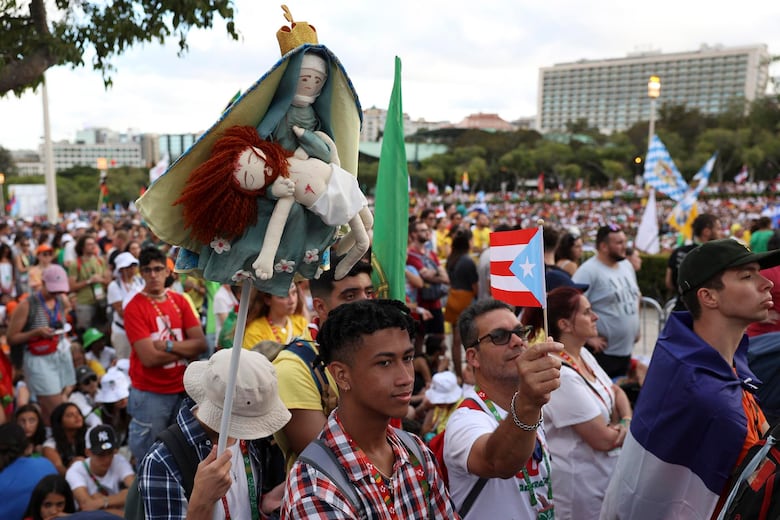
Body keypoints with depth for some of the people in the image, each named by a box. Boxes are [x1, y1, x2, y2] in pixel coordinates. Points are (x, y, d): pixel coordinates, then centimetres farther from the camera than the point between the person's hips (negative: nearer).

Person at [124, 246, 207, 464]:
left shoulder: (180, 301, 3)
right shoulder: (134, 307, -10)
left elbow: (201, 344, -4)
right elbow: (148, 357, -18)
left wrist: (168, 345, -17)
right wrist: (185, 350, -8)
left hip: (182, 390, 4)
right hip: (150, 395, -4)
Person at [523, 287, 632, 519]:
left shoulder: (584, 354, 1)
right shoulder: (561, 375, -28)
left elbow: (617, 392, 12)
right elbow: (604, 439, -23)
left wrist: (627, 421, -8)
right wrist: (627, 430, -4)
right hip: (579, 481, -8)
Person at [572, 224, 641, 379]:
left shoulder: (627, 265, 9)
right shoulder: (588, 271, -18)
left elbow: (635, 295, 24)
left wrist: (635, 326, 16)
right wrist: (589, 337, -22)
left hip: (626, 349, 8)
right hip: (602, 351, -8)